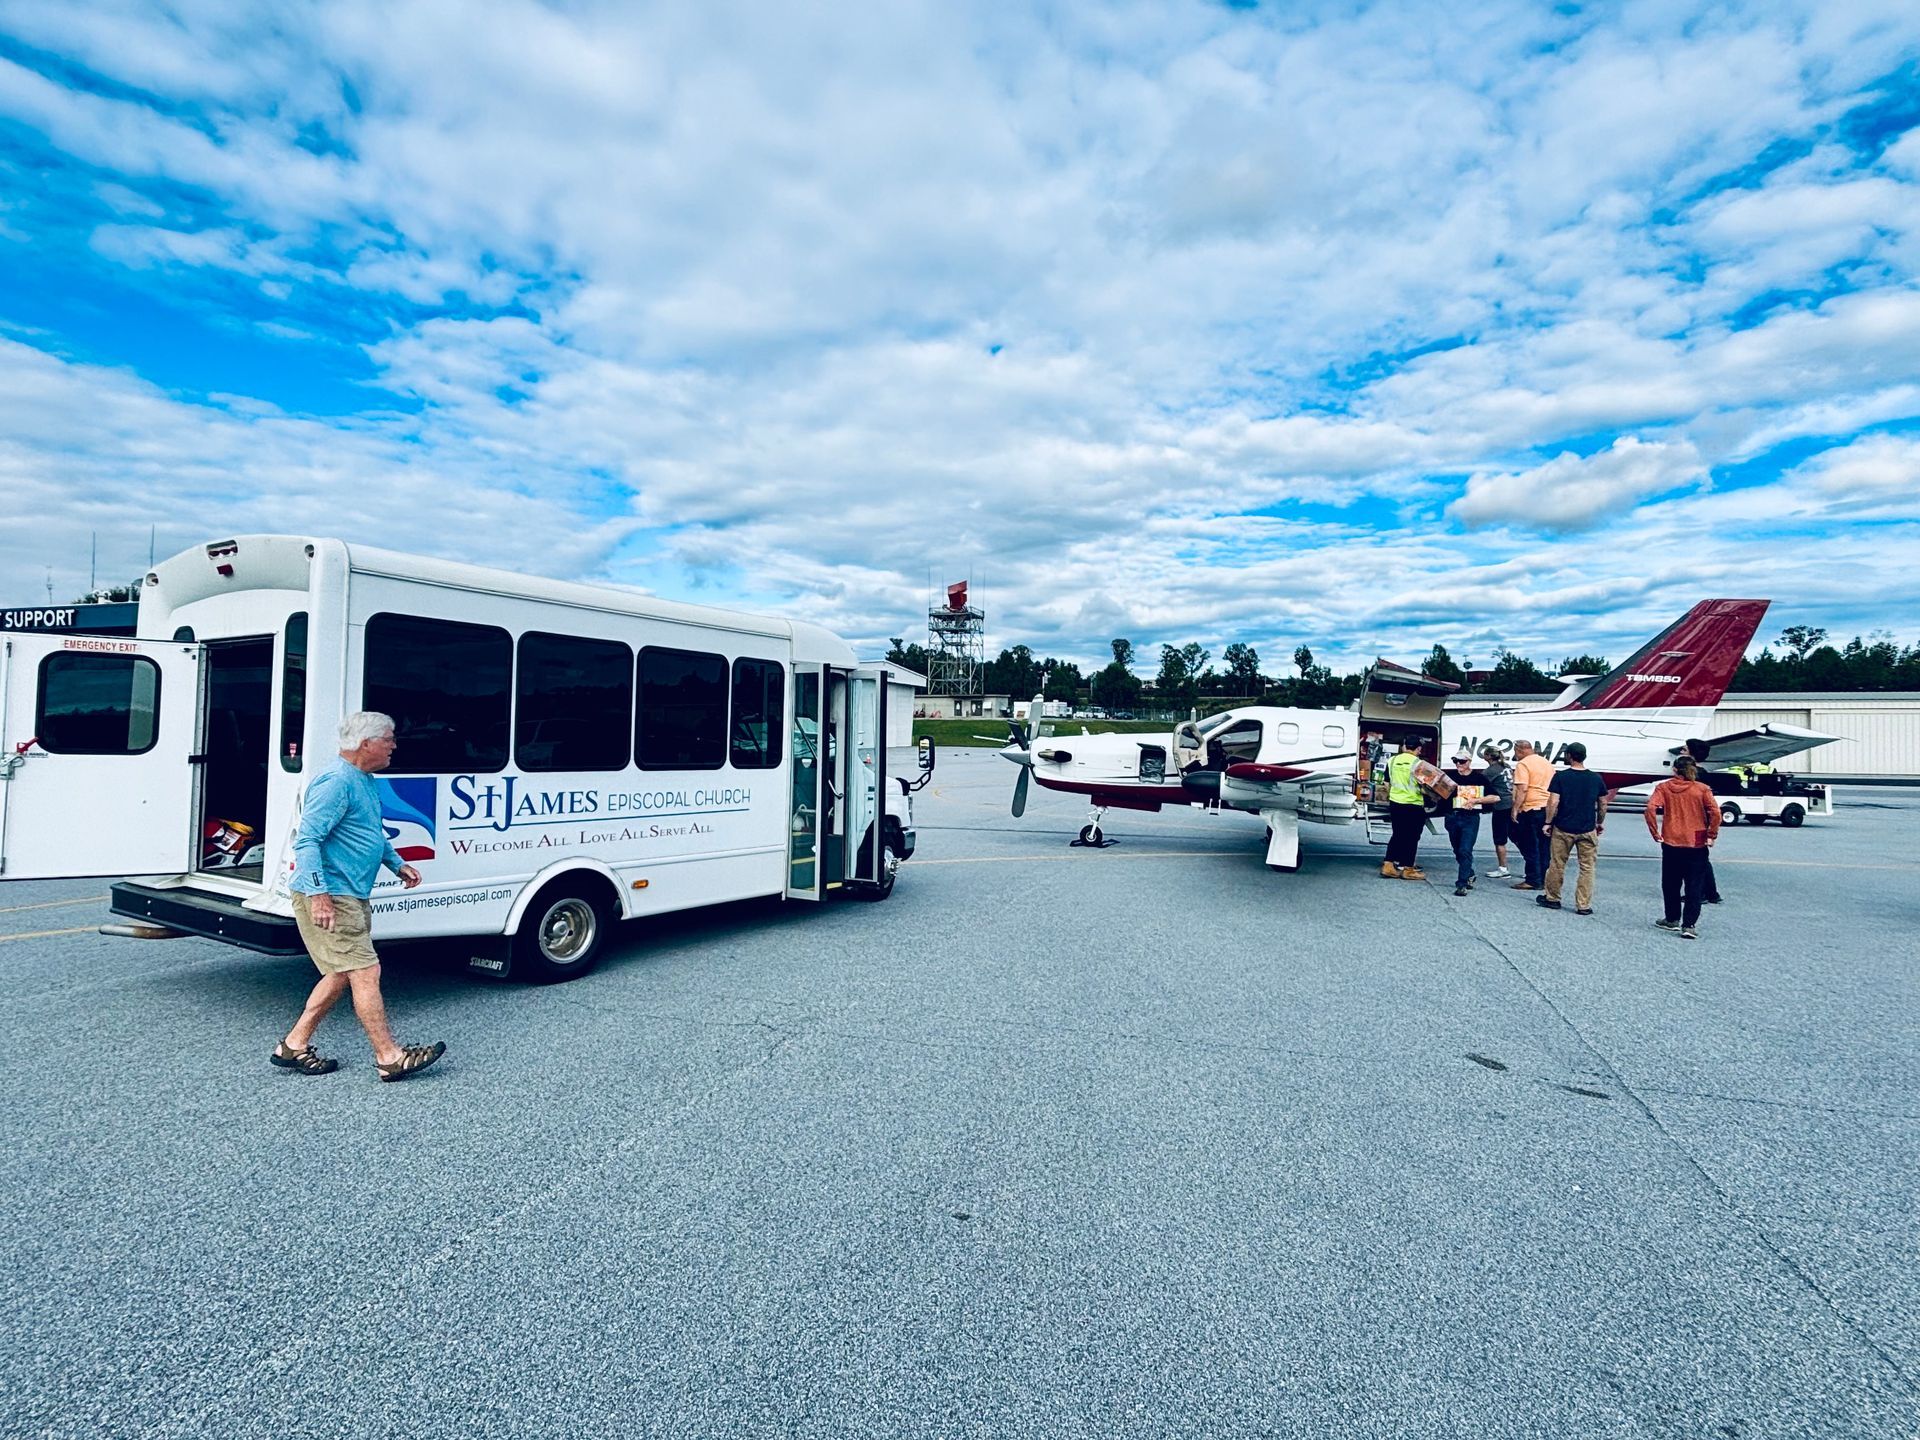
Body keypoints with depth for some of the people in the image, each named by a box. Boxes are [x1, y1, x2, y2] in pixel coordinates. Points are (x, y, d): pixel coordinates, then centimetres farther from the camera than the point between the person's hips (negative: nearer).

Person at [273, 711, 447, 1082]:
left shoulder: (366, 781, 14)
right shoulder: (337, 782, -19)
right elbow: (306, 839, -24)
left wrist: (396, 863, 26)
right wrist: (319, 893, -28)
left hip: (351, 897, 11)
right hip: (329, 899, -11)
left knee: (342, 974, 16)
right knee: (365, 972, -7)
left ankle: (294, 1046, 27)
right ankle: (389, 1056, 0)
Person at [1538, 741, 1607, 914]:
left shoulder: (1560, 777, -9)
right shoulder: (1596, 779, 1)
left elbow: (1553, 802, -12)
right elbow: (1603, 804, 8)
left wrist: (1548, 822, -3)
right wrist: (1601, 822, 22)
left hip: (1563, 829, -2)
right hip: (1588, 830, 2)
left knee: (1557, 865, 11)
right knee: (1587, 868, 7)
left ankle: (1552, 898, 22)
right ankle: (1583, 905, 8)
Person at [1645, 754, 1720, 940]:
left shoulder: (1664, 787, -2)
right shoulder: (1702, 789, -2)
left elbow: (1651, 808, -15)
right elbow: (1715, 813, -12)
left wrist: (1655, 833, -8)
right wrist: (1711, 836, -3)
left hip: (1671, 843, 0)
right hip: (1697, 845, 0)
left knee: (1671, 883, 15)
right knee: (1694, 886, 4)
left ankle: (1672, 919, 25)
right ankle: (1689, 925, -3)